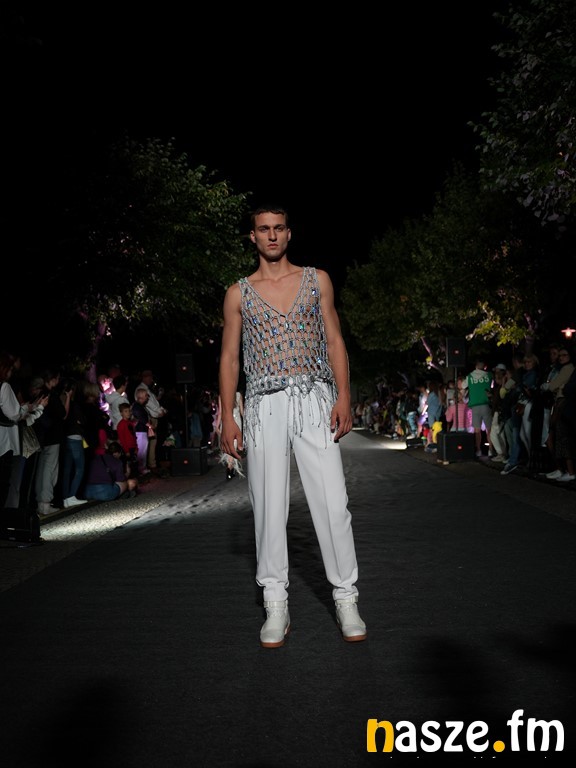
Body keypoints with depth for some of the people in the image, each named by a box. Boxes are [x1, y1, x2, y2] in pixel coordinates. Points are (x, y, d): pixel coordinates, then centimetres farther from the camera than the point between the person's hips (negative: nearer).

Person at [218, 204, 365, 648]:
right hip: (264, 406, 1)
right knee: (269, 506, 2)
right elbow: (229, 357, 11)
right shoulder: (239, 294, 12)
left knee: (333, 503, -5)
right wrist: (227, 418, 3)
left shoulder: (317, 280, 12)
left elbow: (335, 341, 9)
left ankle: (346, 599, 8)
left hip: (314, 399, -1)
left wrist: (344, 397, -3)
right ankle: (276, 604, 13)